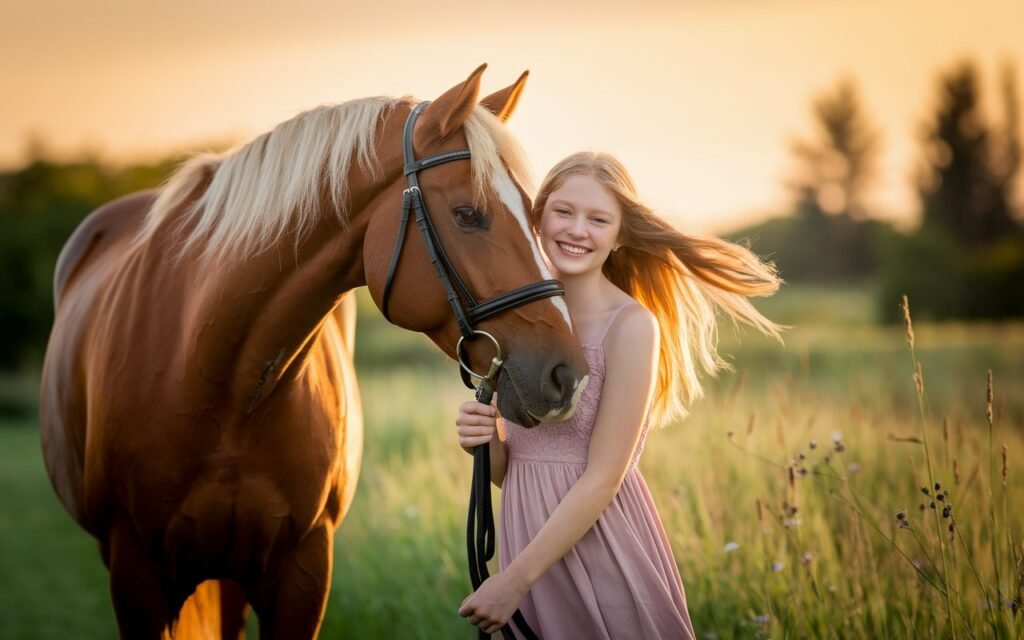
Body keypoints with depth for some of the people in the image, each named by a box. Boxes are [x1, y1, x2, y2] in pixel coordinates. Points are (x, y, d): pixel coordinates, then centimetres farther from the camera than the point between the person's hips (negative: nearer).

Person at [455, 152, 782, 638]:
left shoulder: (632, 327, -13)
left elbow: (602, 478, -16)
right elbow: (509, 472, 10)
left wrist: (515, 580, -17)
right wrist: (484, 441, -11)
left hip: (602, 545, -5)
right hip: (528, 537, 5)